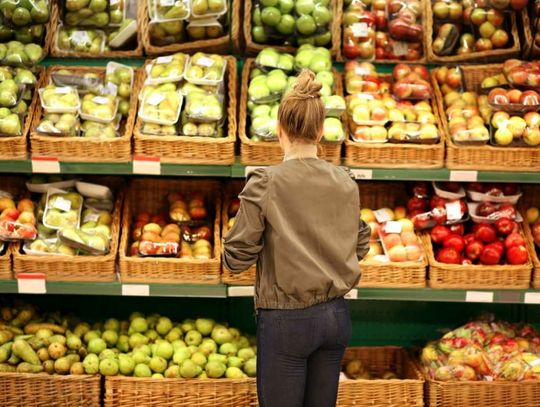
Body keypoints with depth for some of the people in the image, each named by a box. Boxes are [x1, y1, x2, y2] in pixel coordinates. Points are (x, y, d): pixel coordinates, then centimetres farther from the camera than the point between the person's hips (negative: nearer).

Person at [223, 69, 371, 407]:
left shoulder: (264, 184, -14)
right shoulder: (346, 183, 0)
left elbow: (237, 258, -11)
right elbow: (360, 247, 9)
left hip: (286, 320, -4)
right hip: (336, 315, 5)